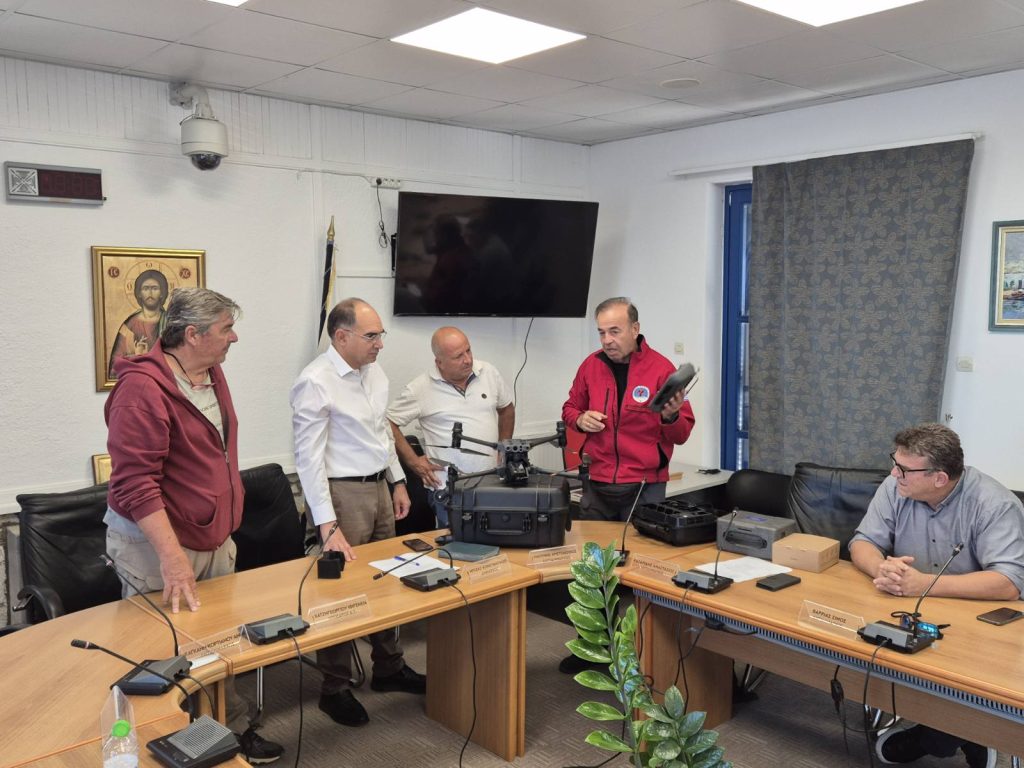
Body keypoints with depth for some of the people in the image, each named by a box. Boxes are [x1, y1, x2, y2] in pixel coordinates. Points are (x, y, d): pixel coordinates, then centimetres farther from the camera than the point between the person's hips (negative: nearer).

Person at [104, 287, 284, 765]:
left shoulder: (212, 373, 7)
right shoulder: (143, 388, -20)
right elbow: (134, 482, -24)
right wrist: (172, 555, -28)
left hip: (215, 538, 8)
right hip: (158, 544, -8)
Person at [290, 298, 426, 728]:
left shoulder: (374, 371, 5)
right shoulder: (315, 383, -19)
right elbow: (309, 458, -20)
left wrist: (398, 482, 15)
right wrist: (328, 526, -23)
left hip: (379, 487, 8)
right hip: (343, 493, -8)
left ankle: (389, 669, 35)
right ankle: (335, 689, 20)